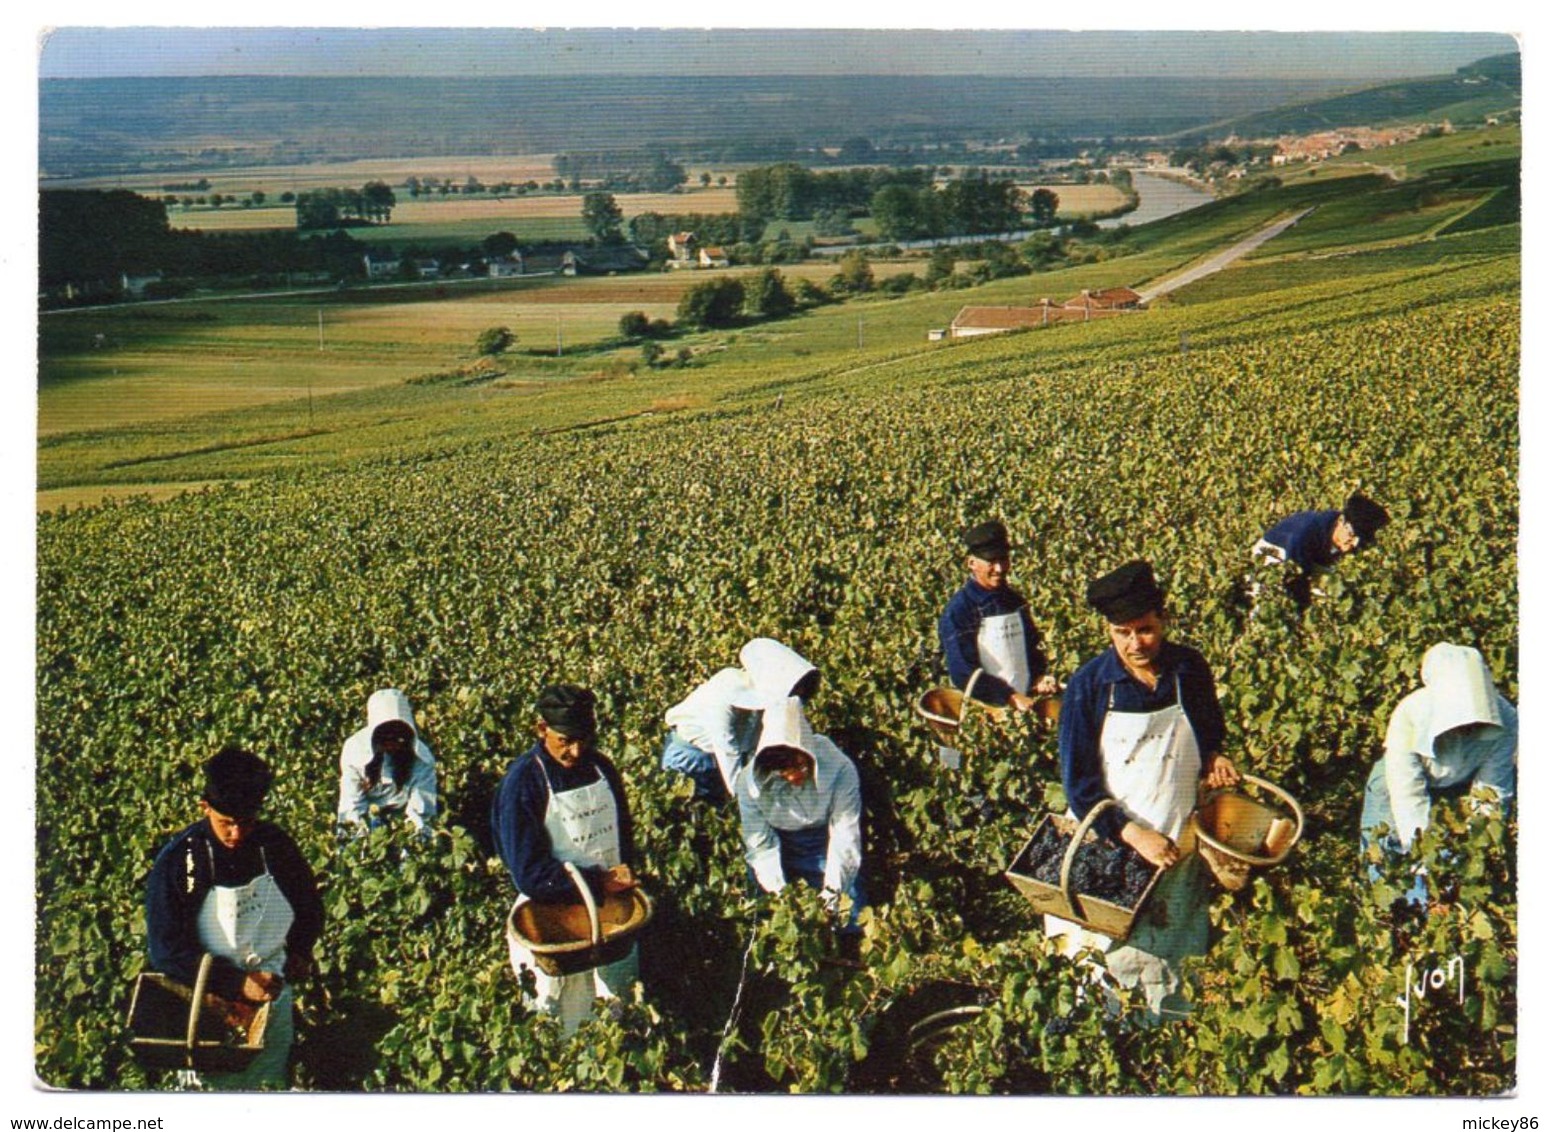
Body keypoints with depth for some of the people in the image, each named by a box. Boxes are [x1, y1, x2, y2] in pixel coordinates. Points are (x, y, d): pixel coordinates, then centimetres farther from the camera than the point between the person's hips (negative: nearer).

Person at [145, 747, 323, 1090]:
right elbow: (167, 950, -16)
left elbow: (309, 905, 12)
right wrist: (236, 984, -25)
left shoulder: (276, 845, -6)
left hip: (273, 997, 3)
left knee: (269, 1084, 17)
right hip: (209, 1004, -3)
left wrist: (299, 952, -3)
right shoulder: (176, 861, -16)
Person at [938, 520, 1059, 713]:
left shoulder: (1015, 601, 10)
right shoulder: (957, 611, -11)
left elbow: (1033, 646, 21)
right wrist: (1010, 697, -19)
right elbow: (963, 674, -15)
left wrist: (1040, 677, 0)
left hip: (1026, 703, 6)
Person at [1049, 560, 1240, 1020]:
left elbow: (1210, 732, 15)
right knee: (1104, 961, 6)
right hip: (1106, 846, -2)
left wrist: (1213, 758, -8)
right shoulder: (1088, 685, -13)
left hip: (1178, 849, 2)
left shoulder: (1191, 671, -5)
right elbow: (1078, 783, -11)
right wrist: (1133, 834, -21)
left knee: (1170, 972, 14)